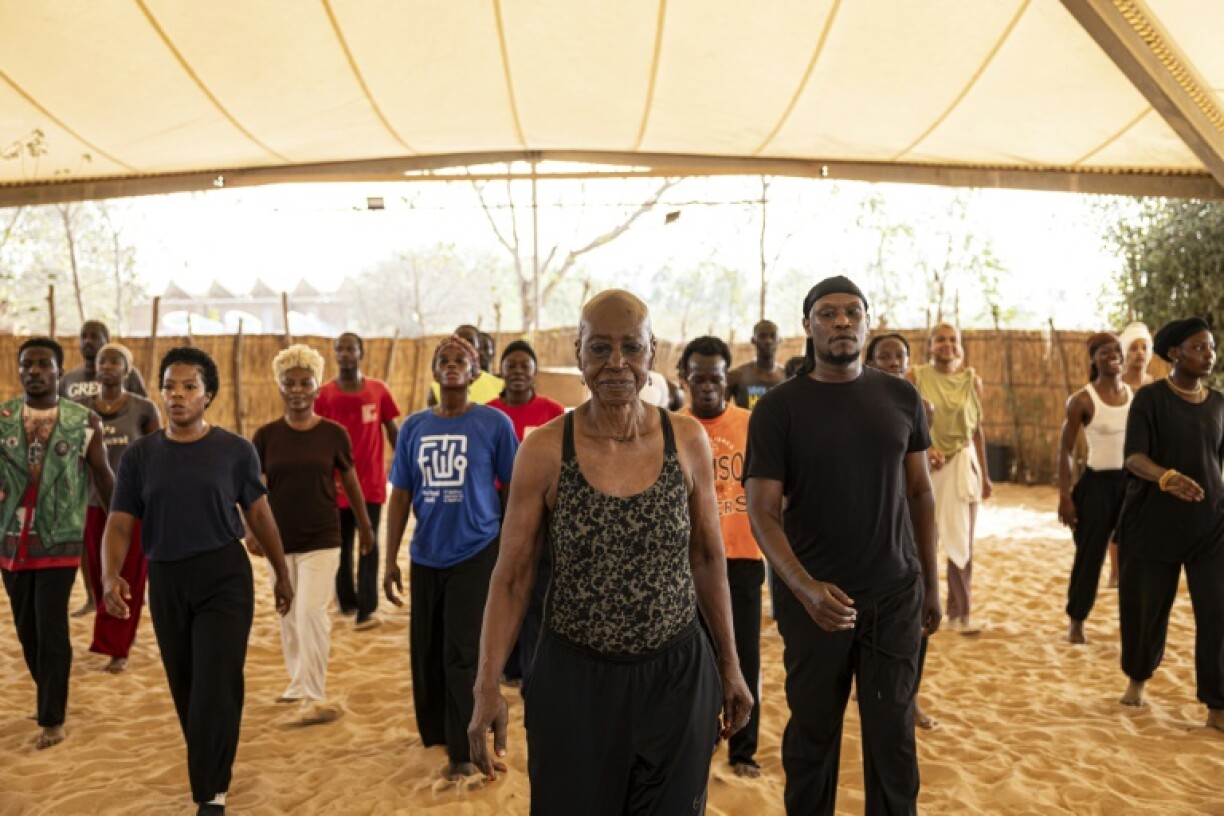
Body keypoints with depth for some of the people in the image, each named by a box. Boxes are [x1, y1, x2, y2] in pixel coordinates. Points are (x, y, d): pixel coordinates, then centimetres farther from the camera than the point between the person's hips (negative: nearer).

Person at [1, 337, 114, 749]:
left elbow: (103, 477, 4)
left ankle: (52, 719, 11)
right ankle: (50, 698, 34)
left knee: (51, 629, -4)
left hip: (59, 542, -3)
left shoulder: (85, 422, -4)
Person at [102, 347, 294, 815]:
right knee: (184, 686, 15)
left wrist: (282, 575, 8)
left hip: (225, 576, -3)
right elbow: (120, 524, -3)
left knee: (216, 686, -5)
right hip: (165, 580, 3)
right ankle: (210, 770, 37)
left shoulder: (236, 451, -3)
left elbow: (259, 515, 3)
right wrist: (110, 576, -21)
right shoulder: (139, 456, 1)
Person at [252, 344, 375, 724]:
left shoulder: (333, 433, -5)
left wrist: (365, 525, 13)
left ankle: (314, 697, -2)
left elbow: (350, 481, 5)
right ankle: (298, 682, 33)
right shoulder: (266, 435, -2)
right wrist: (251, 529, -9)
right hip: (278, 539, 3)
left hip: (321, 539, -2)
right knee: (288, 616, 14)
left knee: (312, 612, -10)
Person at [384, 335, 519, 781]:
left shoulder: (494, 423, -6)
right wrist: (390, 560, 5)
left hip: (476, 553, -4)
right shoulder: (413, 427, 4)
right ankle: (436, 731, 34)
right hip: (426, 556, 4)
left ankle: (463, 750, 12)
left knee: (463, 654, -1)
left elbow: (512, 490, 1)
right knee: (426, 651, 14)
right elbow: (400, 496, 7)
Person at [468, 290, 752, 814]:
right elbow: (512, 577, -5)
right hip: (574, 679, -1)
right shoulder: (544, 451, -9)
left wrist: (730, 667, 9)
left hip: (677, 677, 2)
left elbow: (707, 559, 6)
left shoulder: (688, 442, -4)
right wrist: (487, 688, -11)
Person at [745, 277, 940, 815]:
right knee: (812, 733, 12)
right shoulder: (778, 408, -7)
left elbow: (920, 492, 10)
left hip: (896, 594, 2)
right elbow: (762, 512, -11)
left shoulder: (901, 398, 3)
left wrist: (931, 583, 10)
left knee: (893, 735, 8)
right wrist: (805, 588, -25)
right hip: (815, 598, -2)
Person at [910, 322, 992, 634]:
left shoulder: (972, 380, 5)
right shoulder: (916, 377, -2)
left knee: (961, 539, 5)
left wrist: (984, 474, 10)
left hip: (962, 465, 2)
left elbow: (978, 429, 9)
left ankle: (959, 613, 15)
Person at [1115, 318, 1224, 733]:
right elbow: (1133, 457, -18)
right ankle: (1138, 677, 35)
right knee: (1146, 607, 8)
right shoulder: (1150, 398, -7)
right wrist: (1167, 477, -37)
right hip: (1153, 523, -3)